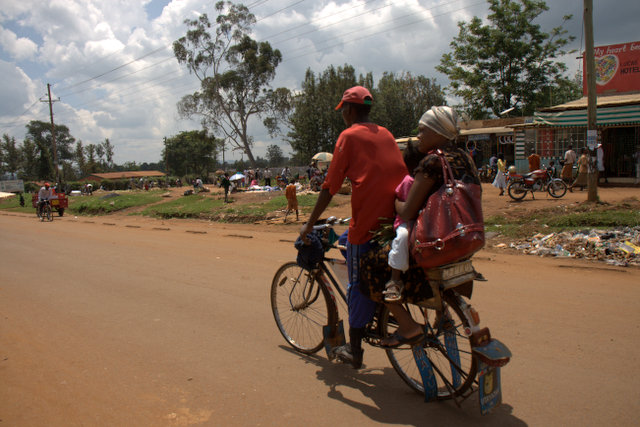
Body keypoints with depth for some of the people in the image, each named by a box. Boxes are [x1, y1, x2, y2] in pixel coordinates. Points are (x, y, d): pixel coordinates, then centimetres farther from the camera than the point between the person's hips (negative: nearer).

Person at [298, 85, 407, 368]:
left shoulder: (349, 136, -2)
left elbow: (330, 186, -5)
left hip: (367, 221, -6)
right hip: (396, 218, 7)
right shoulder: (385, 134, 17)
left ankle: (354, 350, 17)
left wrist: (309, 224, 1)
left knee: (358, 285, 6)